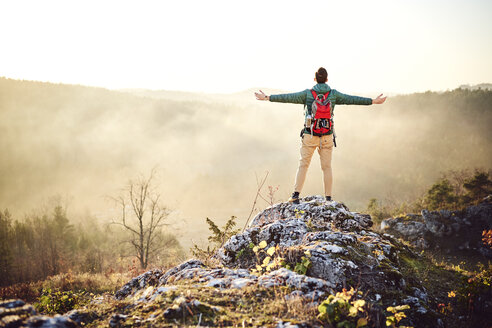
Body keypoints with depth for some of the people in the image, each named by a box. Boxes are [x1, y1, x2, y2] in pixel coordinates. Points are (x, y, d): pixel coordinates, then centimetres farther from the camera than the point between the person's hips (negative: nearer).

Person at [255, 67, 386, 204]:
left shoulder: (307, 94, -4)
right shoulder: (333, 94, -1)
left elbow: (288, 97, -3)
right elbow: (352, 99, 4)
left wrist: (267, 98, 3)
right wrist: (373, 101, 13)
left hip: (310, 136, -1)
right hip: (327, 136, 1)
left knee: (303, 165, 6)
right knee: (327, 167, 9)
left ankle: (296, 194, -4)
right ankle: (328, 198, 10)